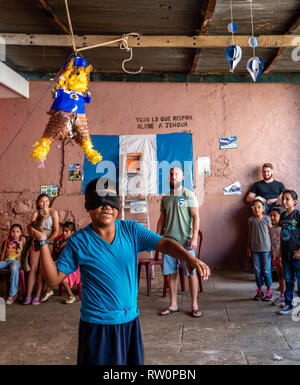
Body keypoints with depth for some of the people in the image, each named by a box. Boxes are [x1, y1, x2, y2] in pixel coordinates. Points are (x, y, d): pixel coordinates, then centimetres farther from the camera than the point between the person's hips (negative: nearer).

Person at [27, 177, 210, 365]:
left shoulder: (132, 230, -3)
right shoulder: (79, 241, -8)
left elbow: (164, 243, -12)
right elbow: (54, 278, -6)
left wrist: (190, 258, -30)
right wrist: (43, 242, -14)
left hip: (130, 320, 3)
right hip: (97, 325, -3)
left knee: (134, 361, 18)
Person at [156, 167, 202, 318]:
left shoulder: (188, 195, -1)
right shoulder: (165, 198, 12)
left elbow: (196, 217, -6)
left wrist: (194, 238, -14)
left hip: (185, 240, -4)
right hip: (168, 240, 4)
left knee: (191, 272, -1)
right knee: (171, 273, 8)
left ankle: (194, 306, 9)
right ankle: (173, 305, 19)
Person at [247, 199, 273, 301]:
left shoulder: (267, 219, -5)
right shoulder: (251, 220, 1)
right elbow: (250, 234, 8)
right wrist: (248, 248, 9)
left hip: (265, 249, -2)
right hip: (254, 249, 3)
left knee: (266, 271, 3)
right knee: (257, 271, 9)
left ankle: (269, 291, 18)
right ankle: (259, 291, 22)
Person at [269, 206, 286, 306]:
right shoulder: (272, 228, 10)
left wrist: (281, 255, -18)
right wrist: (272, 256, 15)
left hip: (282, 255, -7)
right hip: (275, 255, 7)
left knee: (284, 276, -2)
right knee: (279, 276, 13)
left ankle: (284, 296, 5)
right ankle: (282, 295, 22)